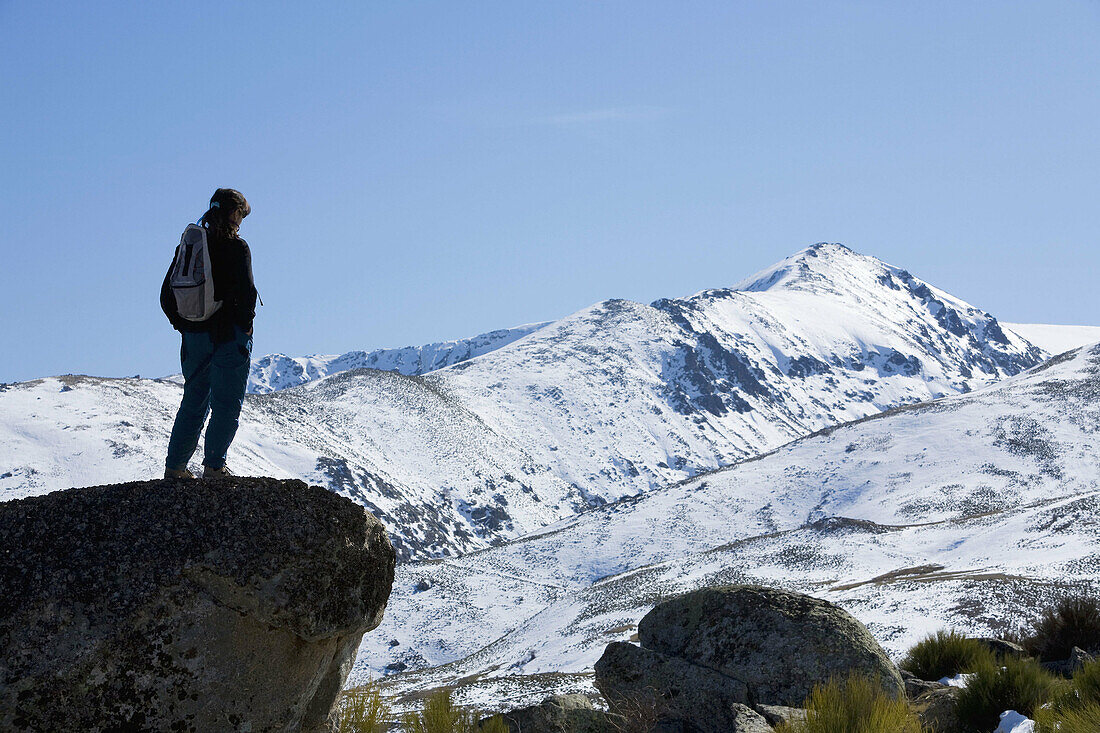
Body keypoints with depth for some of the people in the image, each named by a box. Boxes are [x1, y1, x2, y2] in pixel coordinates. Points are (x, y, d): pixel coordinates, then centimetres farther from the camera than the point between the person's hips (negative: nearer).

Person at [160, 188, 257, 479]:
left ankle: (175, 466, 14)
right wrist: (245, 324, -4)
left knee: (193, 402, 16)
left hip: (194, 337, 6)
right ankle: (214, 465, -5)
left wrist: (184, 326, 15)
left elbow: (167, 295, 9)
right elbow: (247, 292, -18)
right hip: (229, 336, -6)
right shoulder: (236, 247, -10)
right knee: (227, 405, 2)